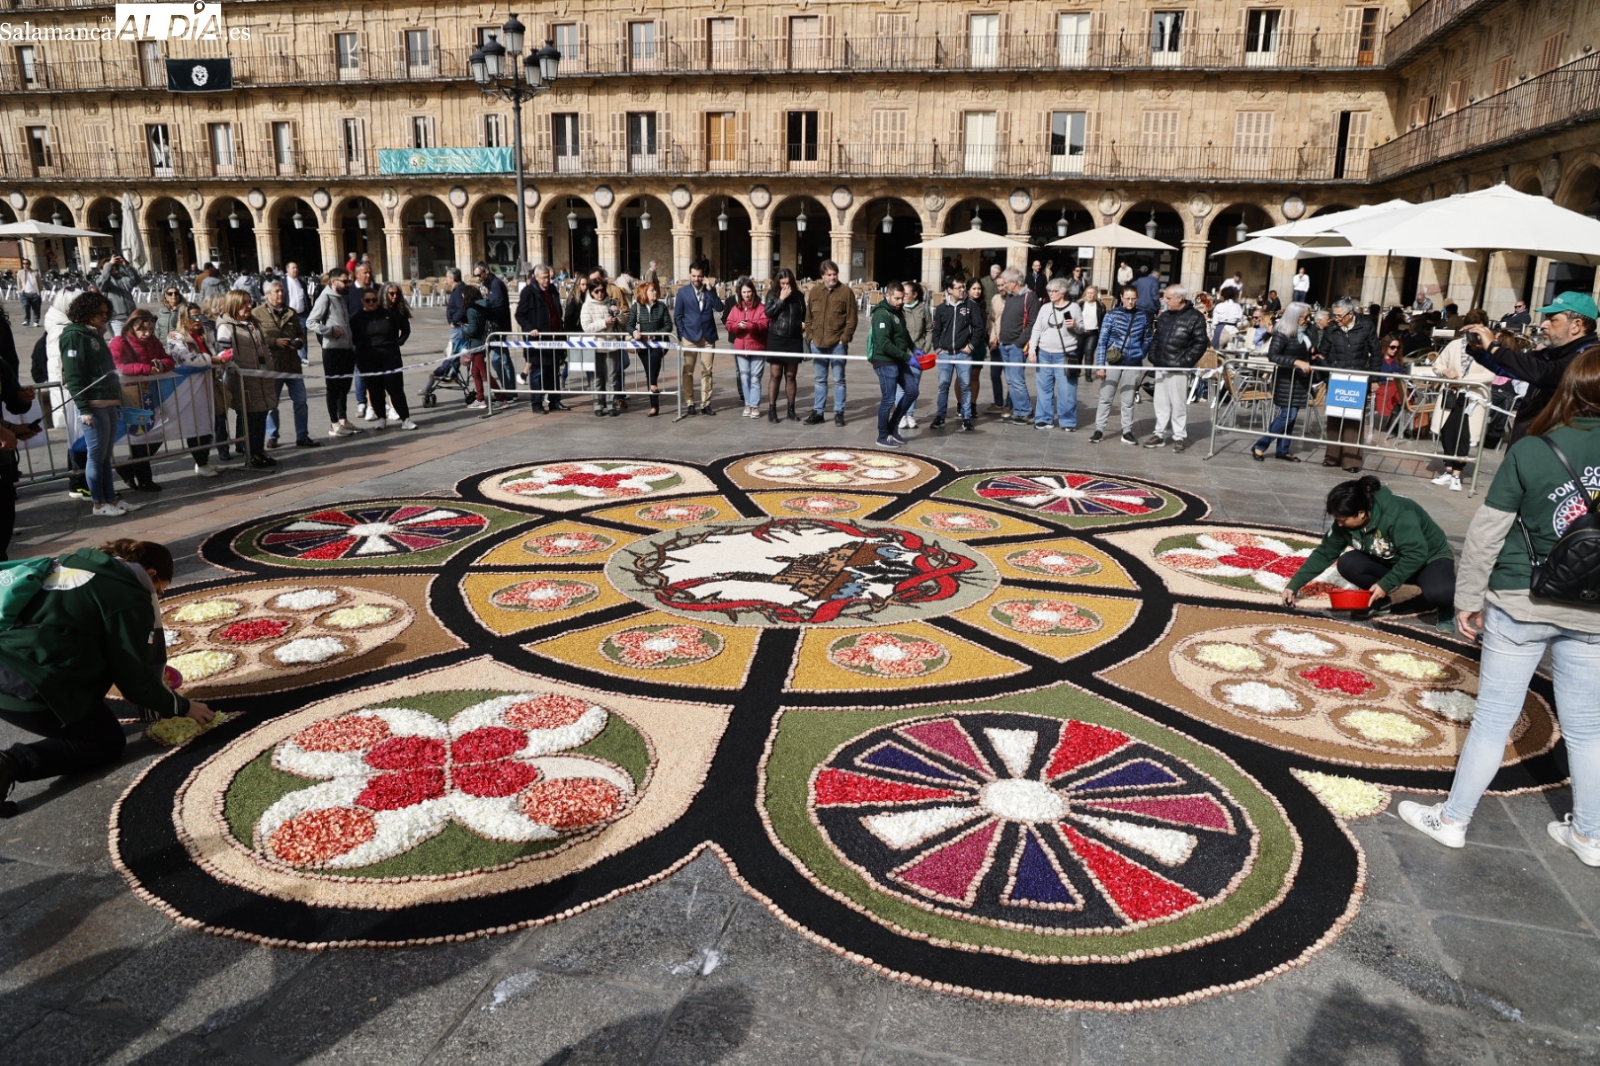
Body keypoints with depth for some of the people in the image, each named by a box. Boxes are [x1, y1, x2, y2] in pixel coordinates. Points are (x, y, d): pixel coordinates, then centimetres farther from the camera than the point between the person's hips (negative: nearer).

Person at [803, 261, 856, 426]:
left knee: (839, 380, 4)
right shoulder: (814, 291, 7)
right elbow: (808, 317, 10)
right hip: (817, 343, 3)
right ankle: (817, 412, 17)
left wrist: (844, 339, -11)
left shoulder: (846, 292, -4)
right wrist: (810, 336, 2)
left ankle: (839, 413, 11)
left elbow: (851, 319, -5)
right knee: (820, 380, 11)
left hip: (837, 344, -3)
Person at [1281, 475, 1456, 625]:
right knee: (1347, 563, -22)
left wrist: (1386, 584, -34)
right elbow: (1324, 554, -6)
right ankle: (1381, 602, 1)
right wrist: (1294, 585, -11)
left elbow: (1416, 555, -35)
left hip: (1430, 557, -5)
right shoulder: (1345, 522, -15)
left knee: (1438, 593, -38)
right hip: (1391, 562, 6)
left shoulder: (1397, 515, -35)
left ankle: (1444, 609, 0)